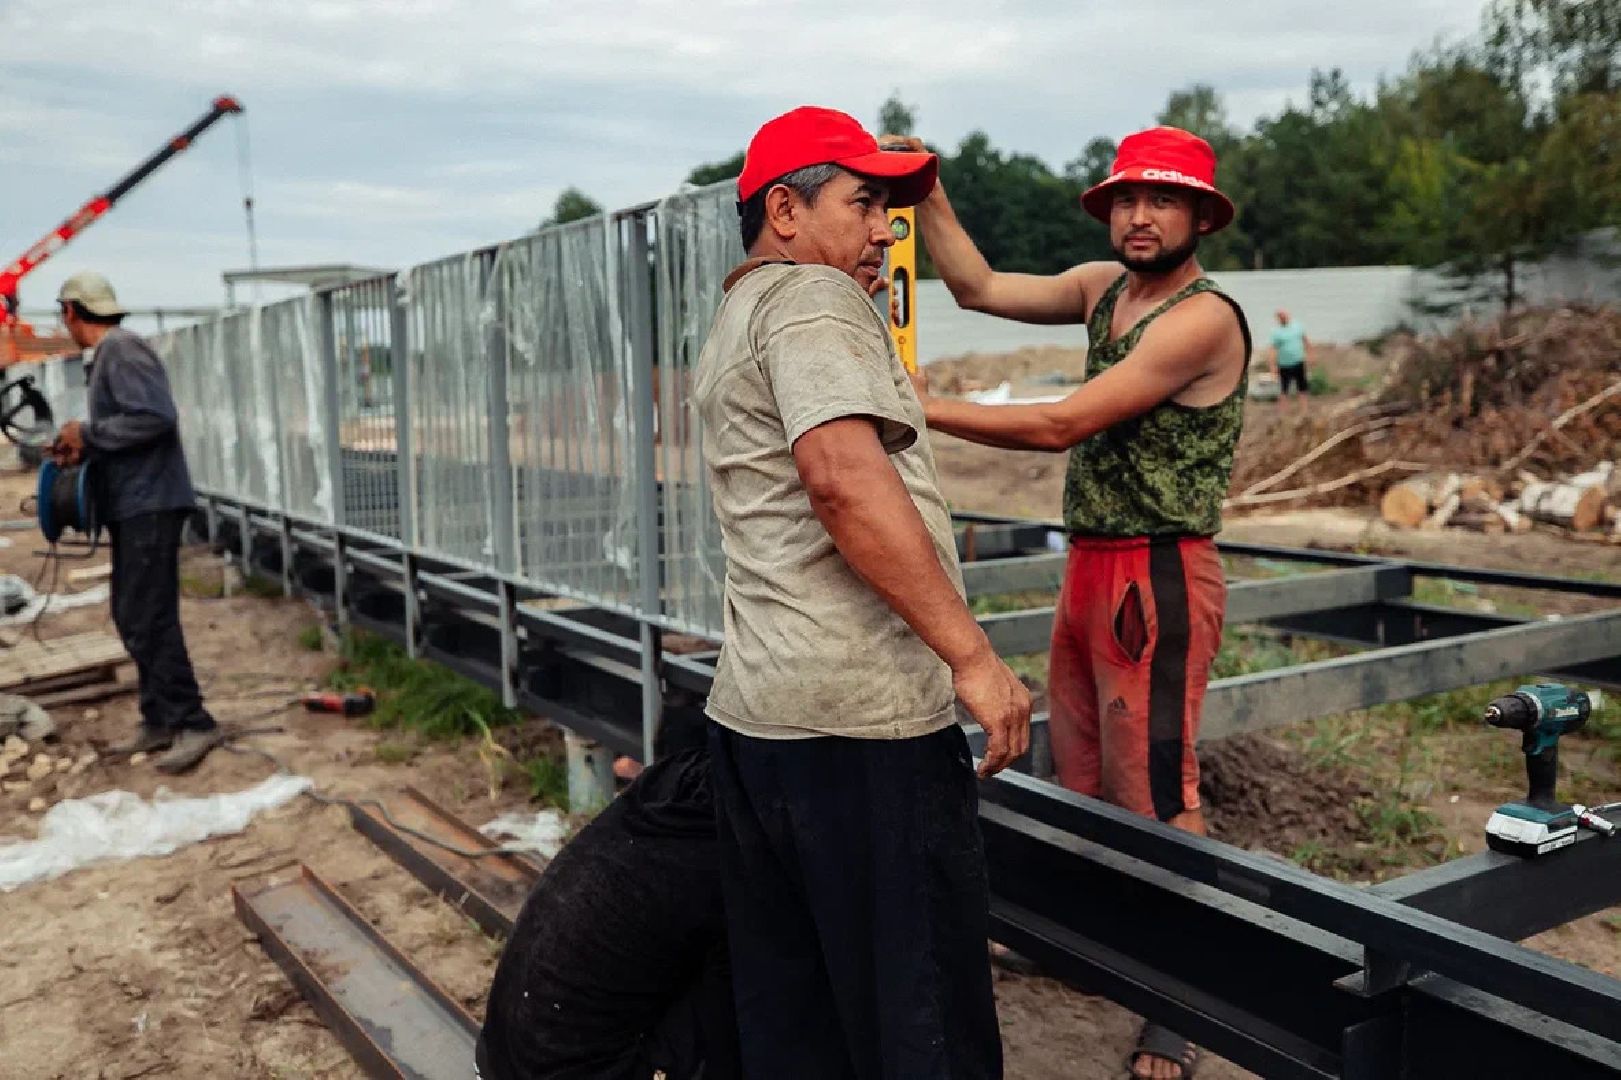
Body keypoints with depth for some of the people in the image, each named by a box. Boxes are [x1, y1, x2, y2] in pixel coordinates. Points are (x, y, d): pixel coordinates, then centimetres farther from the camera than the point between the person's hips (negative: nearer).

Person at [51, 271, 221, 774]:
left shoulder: (121, 350, -13)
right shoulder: (109, 353, 18)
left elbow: (156, 417, -24)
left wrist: (87, 434, -15)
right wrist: (84, 448, 6)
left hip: (150, 503, -10)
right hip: (133, 504, 10)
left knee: (147, 618, -10)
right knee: (133, 615, 13)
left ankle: (192, 723, -6)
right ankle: (159, 720, 20)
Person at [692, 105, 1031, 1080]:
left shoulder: (733, 326, 23)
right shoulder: (812, 297, -8)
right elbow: (844, 478, -24)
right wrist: (972, 654, -23)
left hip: (756, 711, 10)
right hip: (861, 721, -10)